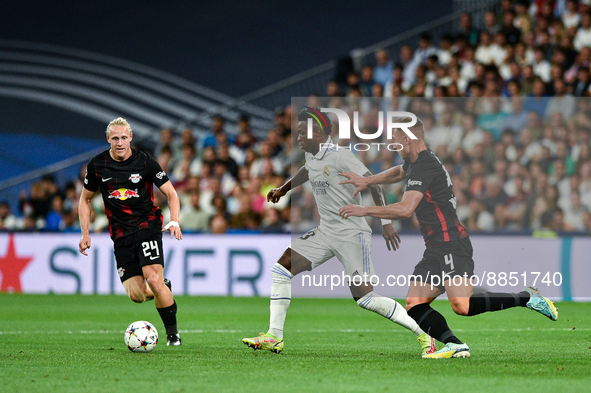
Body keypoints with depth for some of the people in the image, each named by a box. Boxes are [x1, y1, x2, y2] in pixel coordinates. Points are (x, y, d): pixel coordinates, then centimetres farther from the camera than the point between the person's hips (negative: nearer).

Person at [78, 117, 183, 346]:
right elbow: (86, 199, 14)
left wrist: (174, 221, -16)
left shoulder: (145, 163, -6)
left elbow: (171, 194, 1)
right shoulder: (97, 166, 1)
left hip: (147, 225, -3)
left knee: (153, 278, -21)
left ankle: (172, 332, -4)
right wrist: (85, 234, 6)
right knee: (136, 294, -7)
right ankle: (164, 290, 29)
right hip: (121, 233, 3)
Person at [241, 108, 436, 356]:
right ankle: (274, 337, 2)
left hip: (352, 235, -8)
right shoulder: (312, 157, 8)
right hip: (325, 232, 8)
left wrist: (386, 222, -23)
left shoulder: (340, 157, -17)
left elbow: (374, 184, -18)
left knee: (364, 297, -15)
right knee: (280, 269, -2)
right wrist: (283, 189, 34)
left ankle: (423, 333, -3)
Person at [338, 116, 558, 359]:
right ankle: (455, 346, -15)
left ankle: (527, 297, -12)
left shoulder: (424, 166, -14)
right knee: (414, 307, -2)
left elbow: (405, 209, -22)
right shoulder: (414, 163, 18)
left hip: (451, 245, -11)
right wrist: (367, 181, 37)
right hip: (435, 249, 11)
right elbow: (399, 172, 44)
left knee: (462, 306, -25)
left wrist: (364, 211, -15)